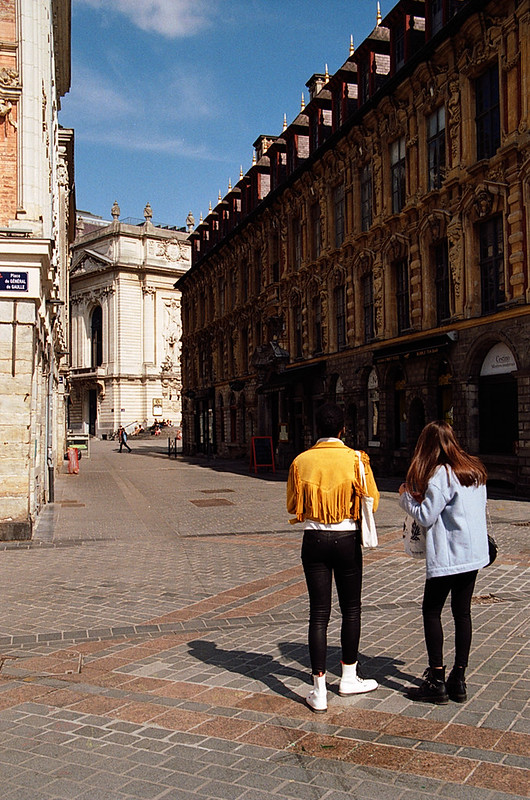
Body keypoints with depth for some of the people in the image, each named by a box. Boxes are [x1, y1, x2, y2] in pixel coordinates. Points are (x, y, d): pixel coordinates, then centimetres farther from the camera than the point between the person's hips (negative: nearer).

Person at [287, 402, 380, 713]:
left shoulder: (301, 461, -3)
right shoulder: (355, 459, -7)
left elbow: (293, 506, 5)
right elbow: (371, 500, -2)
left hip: (314, 541, 1)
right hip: (347, 539, -1)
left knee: (319, 613, 5)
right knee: (351, 609, 16)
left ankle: (320, 691, 7)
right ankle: (349, 677, 30)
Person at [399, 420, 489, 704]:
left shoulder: (440, 474, -15)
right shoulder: (475, 470, 9)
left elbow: (425, 517, -14)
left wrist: (406, 497, 3)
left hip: (448, 555, -8)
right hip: (475, 553, 8)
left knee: (431, 611, 3)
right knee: (462, 612, 12)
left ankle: (437, 681, 4)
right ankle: (459, 680, 17)